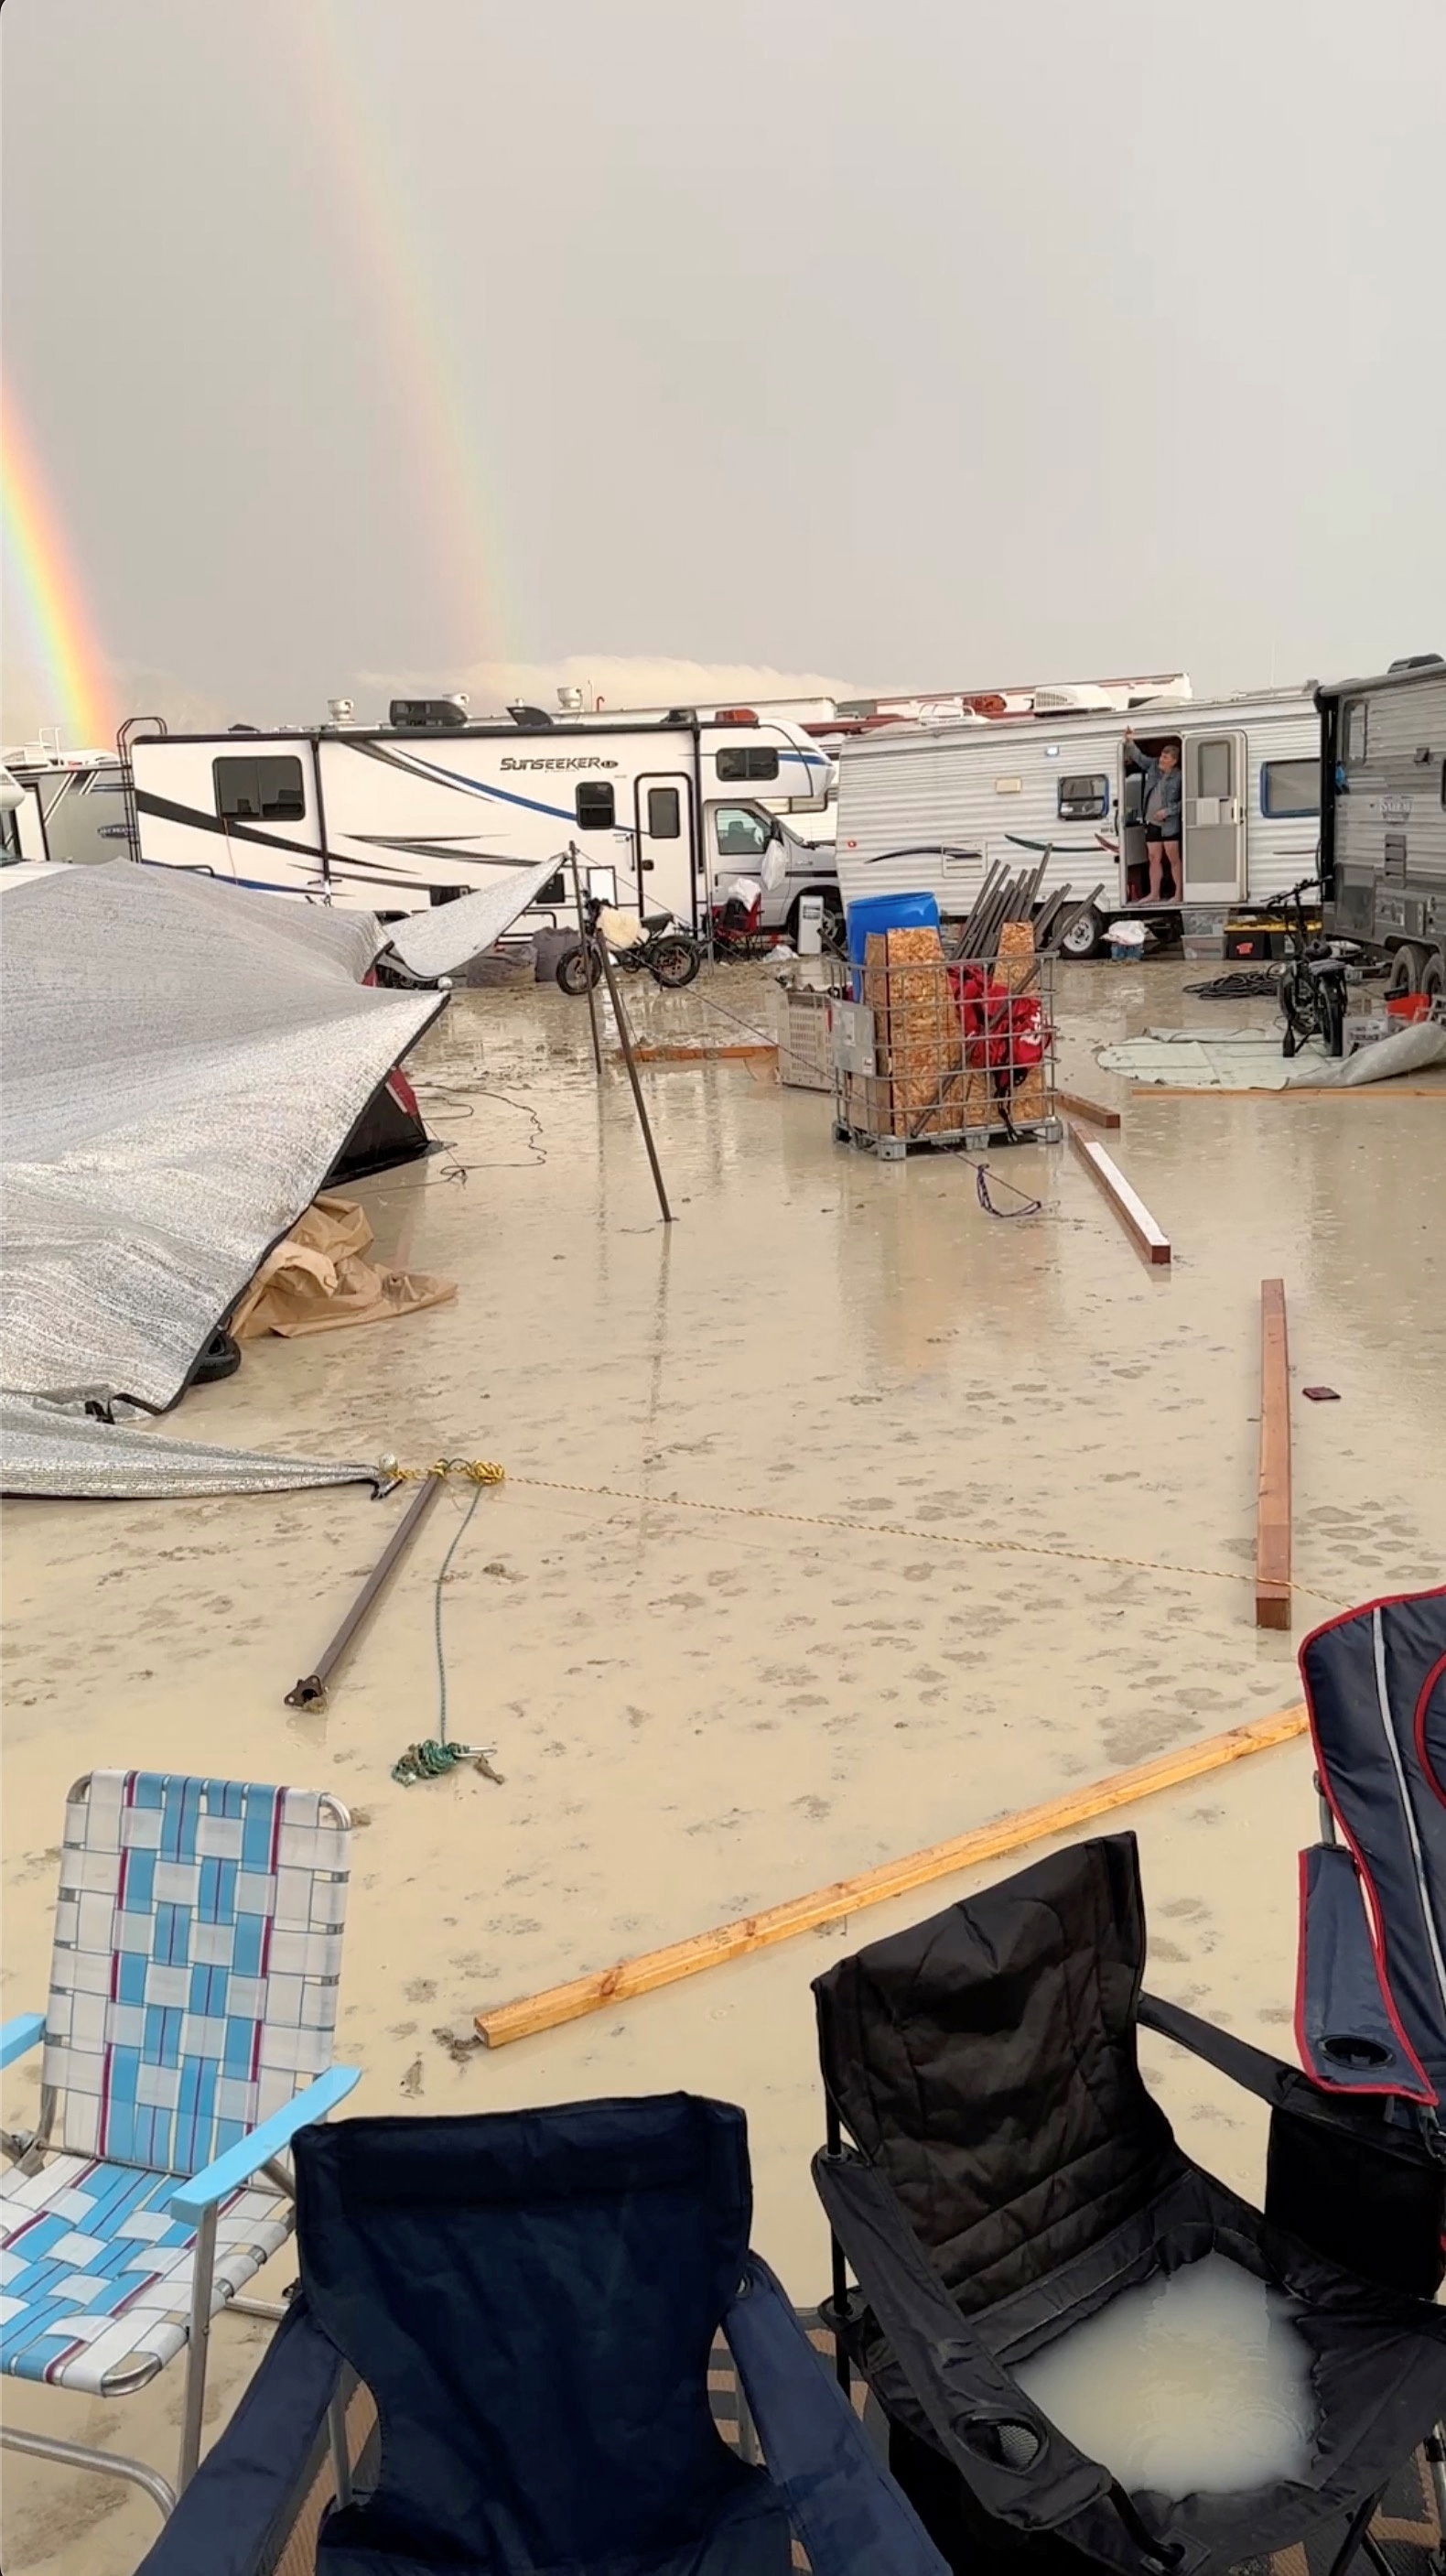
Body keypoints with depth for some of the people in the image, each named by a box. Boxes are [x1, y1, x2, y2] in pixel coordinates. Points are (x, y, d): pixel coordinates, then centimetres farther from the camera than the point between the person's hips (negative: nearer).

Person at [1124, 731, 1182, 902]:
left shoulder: (1178, 777, -11)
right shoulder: (1153, 766, 4)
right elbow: (1138, 756, 8)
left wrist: (1167, 811, -17)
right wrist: (1129, 742, -9)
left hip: (1169, 824, -6)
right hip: (1151, 823, 6)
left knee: (1174, 859, -1)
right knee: (1154, 859, 8)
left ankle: (1179, 893, 4)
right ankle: (1155, 894, 13)